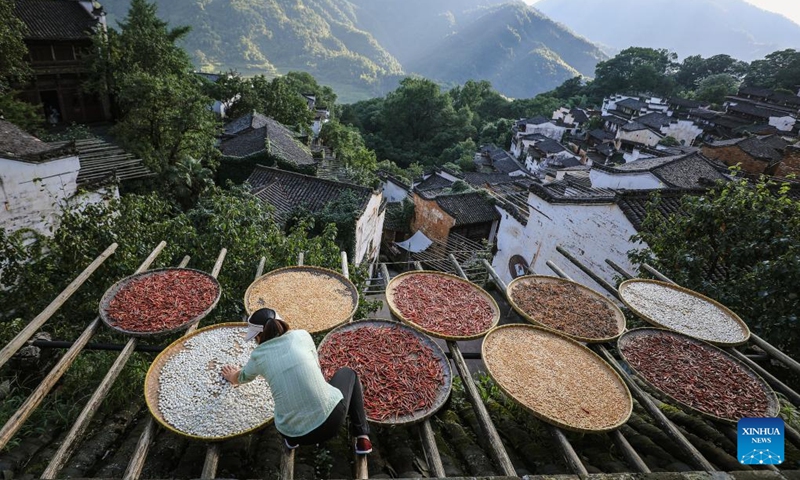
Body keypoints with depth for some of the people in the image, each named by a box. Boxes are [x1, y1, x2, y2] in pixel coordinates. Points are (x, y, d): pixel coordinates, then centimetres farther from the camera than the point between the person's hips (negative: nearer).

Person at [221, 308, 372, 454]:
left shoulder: (258, 356, 6)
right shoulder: (301, 336, 4)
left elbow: (242, 377, 30)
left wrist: (232, 377, 54)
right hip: (332, 418, -2)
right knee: (347, 373, 30)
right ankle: (362, 436, 22)